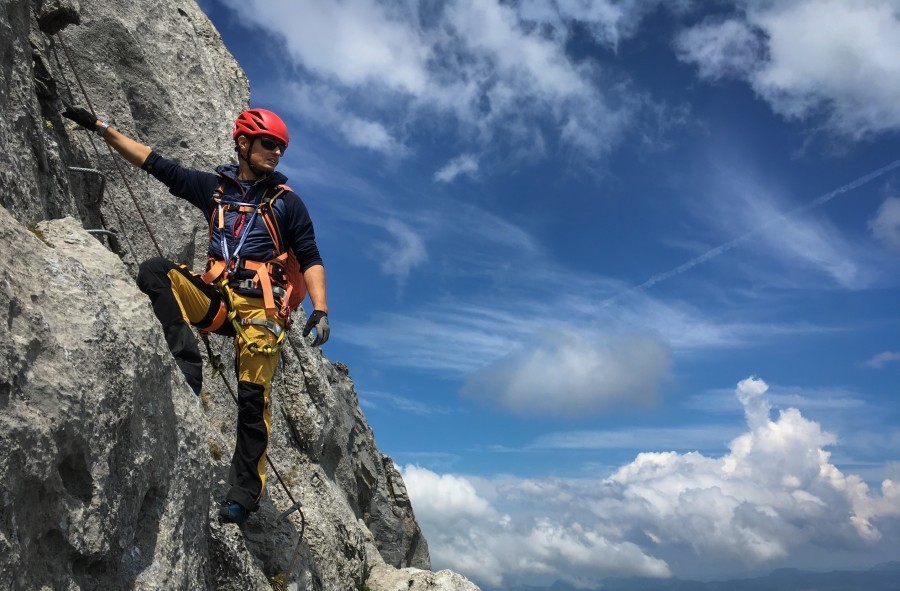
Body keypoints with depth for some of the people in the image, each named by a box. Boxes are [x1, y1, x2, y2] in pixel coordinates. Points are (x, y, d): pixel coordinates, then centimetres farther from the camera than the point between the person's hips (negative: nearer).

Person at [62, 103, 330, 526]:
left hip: (260, 305, -3)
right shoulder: (214, 187, 15)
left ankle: (245, 491, -1)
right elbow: (154, 163, 16)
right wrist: (100, 127, 14)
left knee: (252, 397, -10)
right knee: (154, 270, -20)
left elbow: (310, 259, 3)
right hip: (216, 297, 3)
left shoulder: (286, 202, 8)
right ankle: (187, 369, -28)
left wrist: (320, 311, -9)